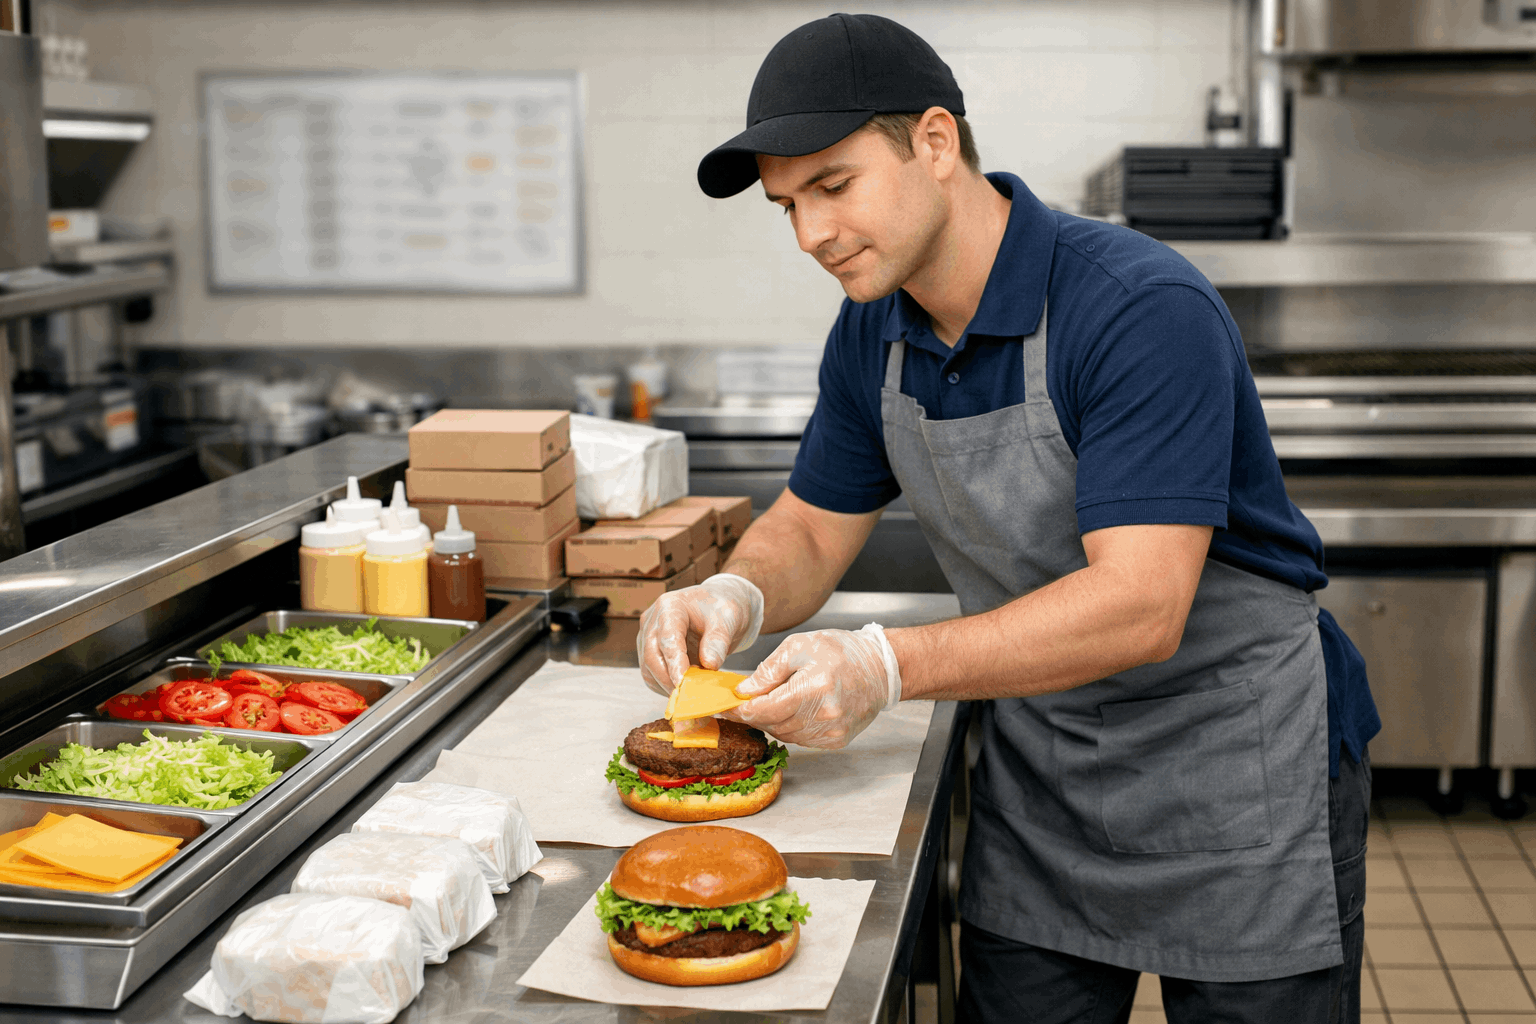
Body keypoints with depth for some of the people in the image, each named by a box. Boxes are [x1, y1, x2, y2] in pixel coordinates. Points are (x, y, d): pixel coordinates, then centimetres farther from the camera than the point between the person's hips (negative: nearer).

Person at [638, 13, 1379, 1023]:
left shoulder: (1144, 310, -26)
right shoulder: (873, 333, -2)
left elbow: (1140, 607, -32)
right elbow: (812, 531, 7)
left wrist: (889, 666, -41)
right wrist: (736, 596, -16)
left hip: (1236, 778, -5)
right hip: (1039, 779, 6)